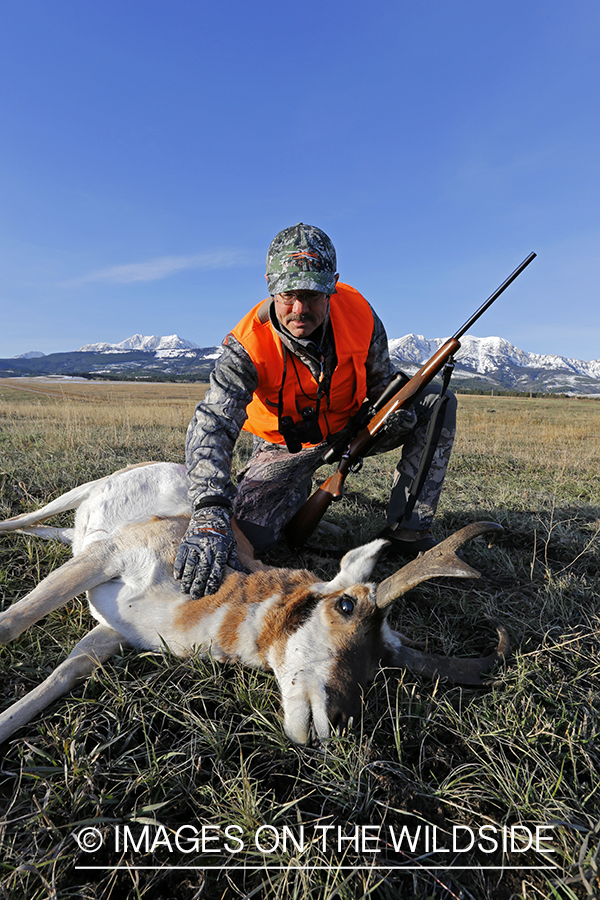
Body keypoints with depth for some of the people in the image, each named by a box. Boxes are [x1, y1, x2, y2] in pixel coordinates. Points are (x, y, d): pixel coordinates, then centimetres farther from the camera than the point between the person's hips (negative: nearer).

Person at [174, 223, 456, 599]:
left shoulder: (358, 312, -18)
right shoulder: (249, 346, -28)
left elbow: (381, 379, 1)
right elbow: (211, 425, -39)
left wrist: (396, 407, -24)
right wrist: (209, 514, -54)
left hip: (350, 426, 4)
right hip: (287, 445, -3)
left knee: (437, 402, -12)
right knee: (244, 531, -22)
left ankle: (408, 531, -7)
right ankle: (298, 496, 15)